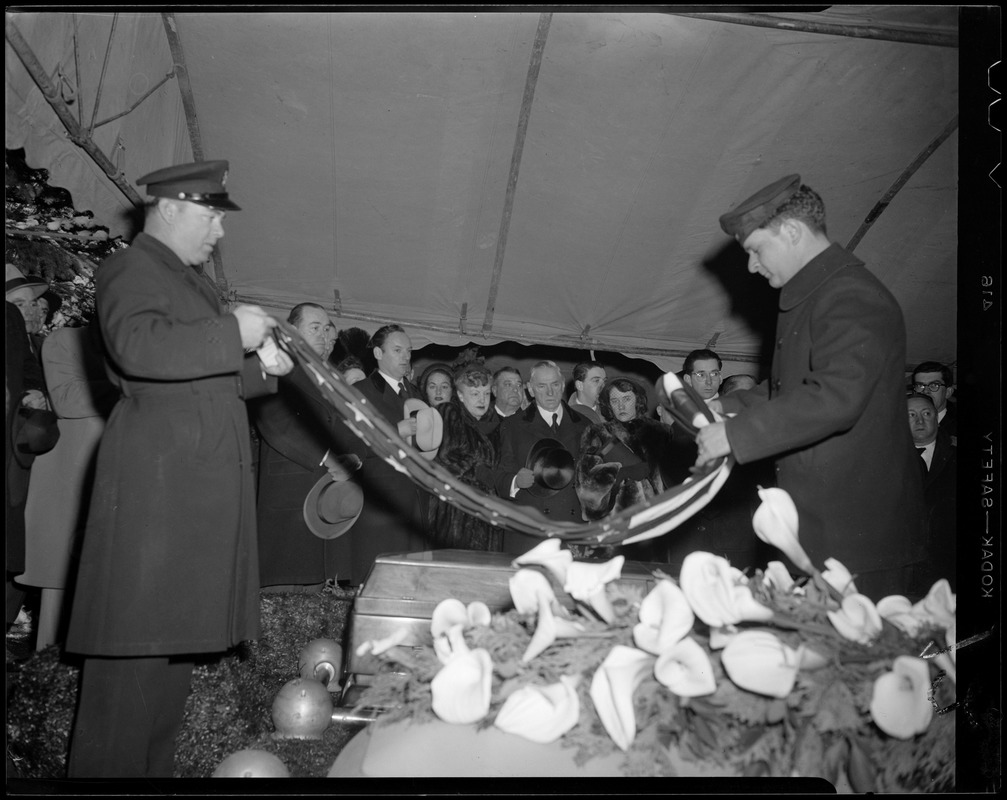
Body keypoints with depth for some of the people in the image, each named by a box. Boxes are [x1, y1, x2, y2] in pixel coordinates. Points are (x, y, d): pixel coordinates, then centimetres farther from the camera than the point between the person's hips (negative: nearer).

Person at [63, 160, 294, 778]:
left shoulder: (193, 278, 24)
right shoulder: (130, 270, -5)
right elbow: (139, 348, -25)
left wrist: (262, 369, 12)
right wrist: (232, 332, -22)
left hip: (202, 480, 9)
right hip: (156, 477, -9)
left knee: (177, 628, 12)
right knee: (138, 632, -5)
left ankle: (154, 763, 22)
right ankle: (107, 766, 6)